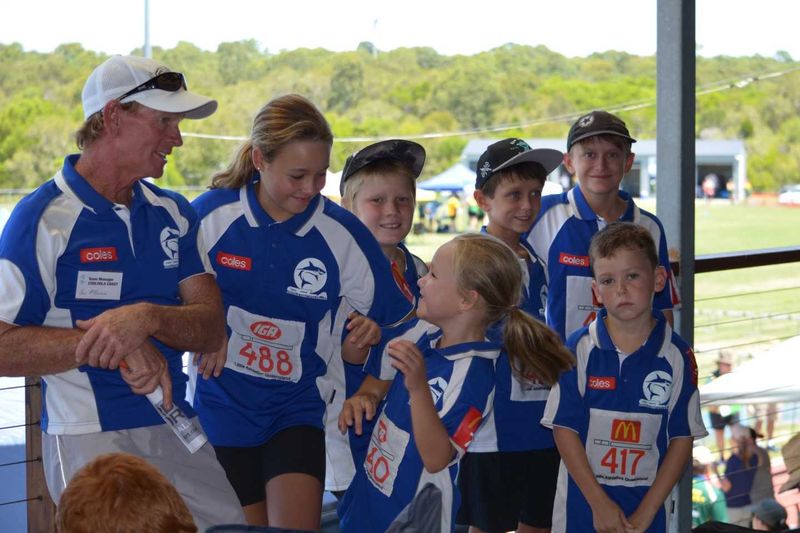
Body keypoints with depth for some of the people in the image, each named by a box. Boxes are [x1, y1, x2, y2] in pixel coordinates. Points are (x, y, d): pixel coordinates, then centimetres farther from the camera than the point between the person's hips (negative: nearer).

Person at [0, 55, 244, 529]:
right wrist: (116, 346, -21)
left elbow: (212, 328, 2)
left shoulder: (174, 214, 11)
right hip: (90, 439, -6)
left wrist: (148, 318, -19)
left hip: (177, 431, 6)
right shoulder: (42, 218, -7)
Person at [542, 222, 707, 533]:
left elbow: (683, 438, -4)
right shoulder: (580, 349, -8)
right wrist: (600, 503, -11)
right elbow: (564, 428, -8)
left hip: (648, 500, 0)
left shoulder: (677, 355, -7)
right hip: (584, 497, 0)